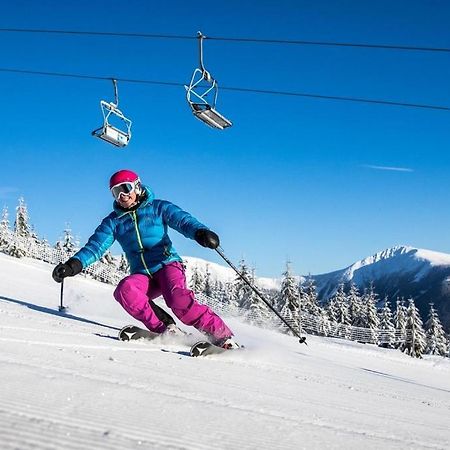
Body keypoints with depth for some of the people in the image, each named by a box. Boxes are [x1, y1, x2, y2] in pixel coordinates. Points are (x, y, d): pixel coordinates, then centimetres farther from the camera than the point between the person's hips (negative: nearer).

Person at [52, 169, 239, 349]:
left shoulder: (157, 208, 6)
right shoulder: (113, 221, 14)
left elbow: (183, 220, -8)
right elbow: (95, 246, 3)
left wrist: (200, 232, -32)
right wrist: (75, 263, -17)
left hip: (167, 265, -3)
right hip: (142, 274, 3)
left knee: (179, 300, -32)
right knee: (124, 290, -31)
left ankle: (223, 337, -24)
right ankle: (165, 328, -27)